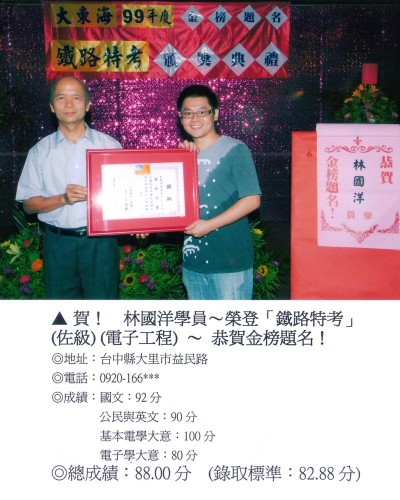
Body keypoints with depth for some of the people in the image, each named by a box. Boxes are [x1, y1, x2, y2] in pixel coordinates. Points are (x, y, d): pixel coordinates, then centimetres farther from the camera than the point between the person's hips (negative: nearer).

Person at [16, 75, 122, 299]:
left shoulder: (109, 145, 6)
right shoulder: (41, 151, 7)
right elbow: (29, 204, 5)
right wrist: (63, 199, -13)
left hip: (100, 240, -1)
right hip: (59, 241, 1)